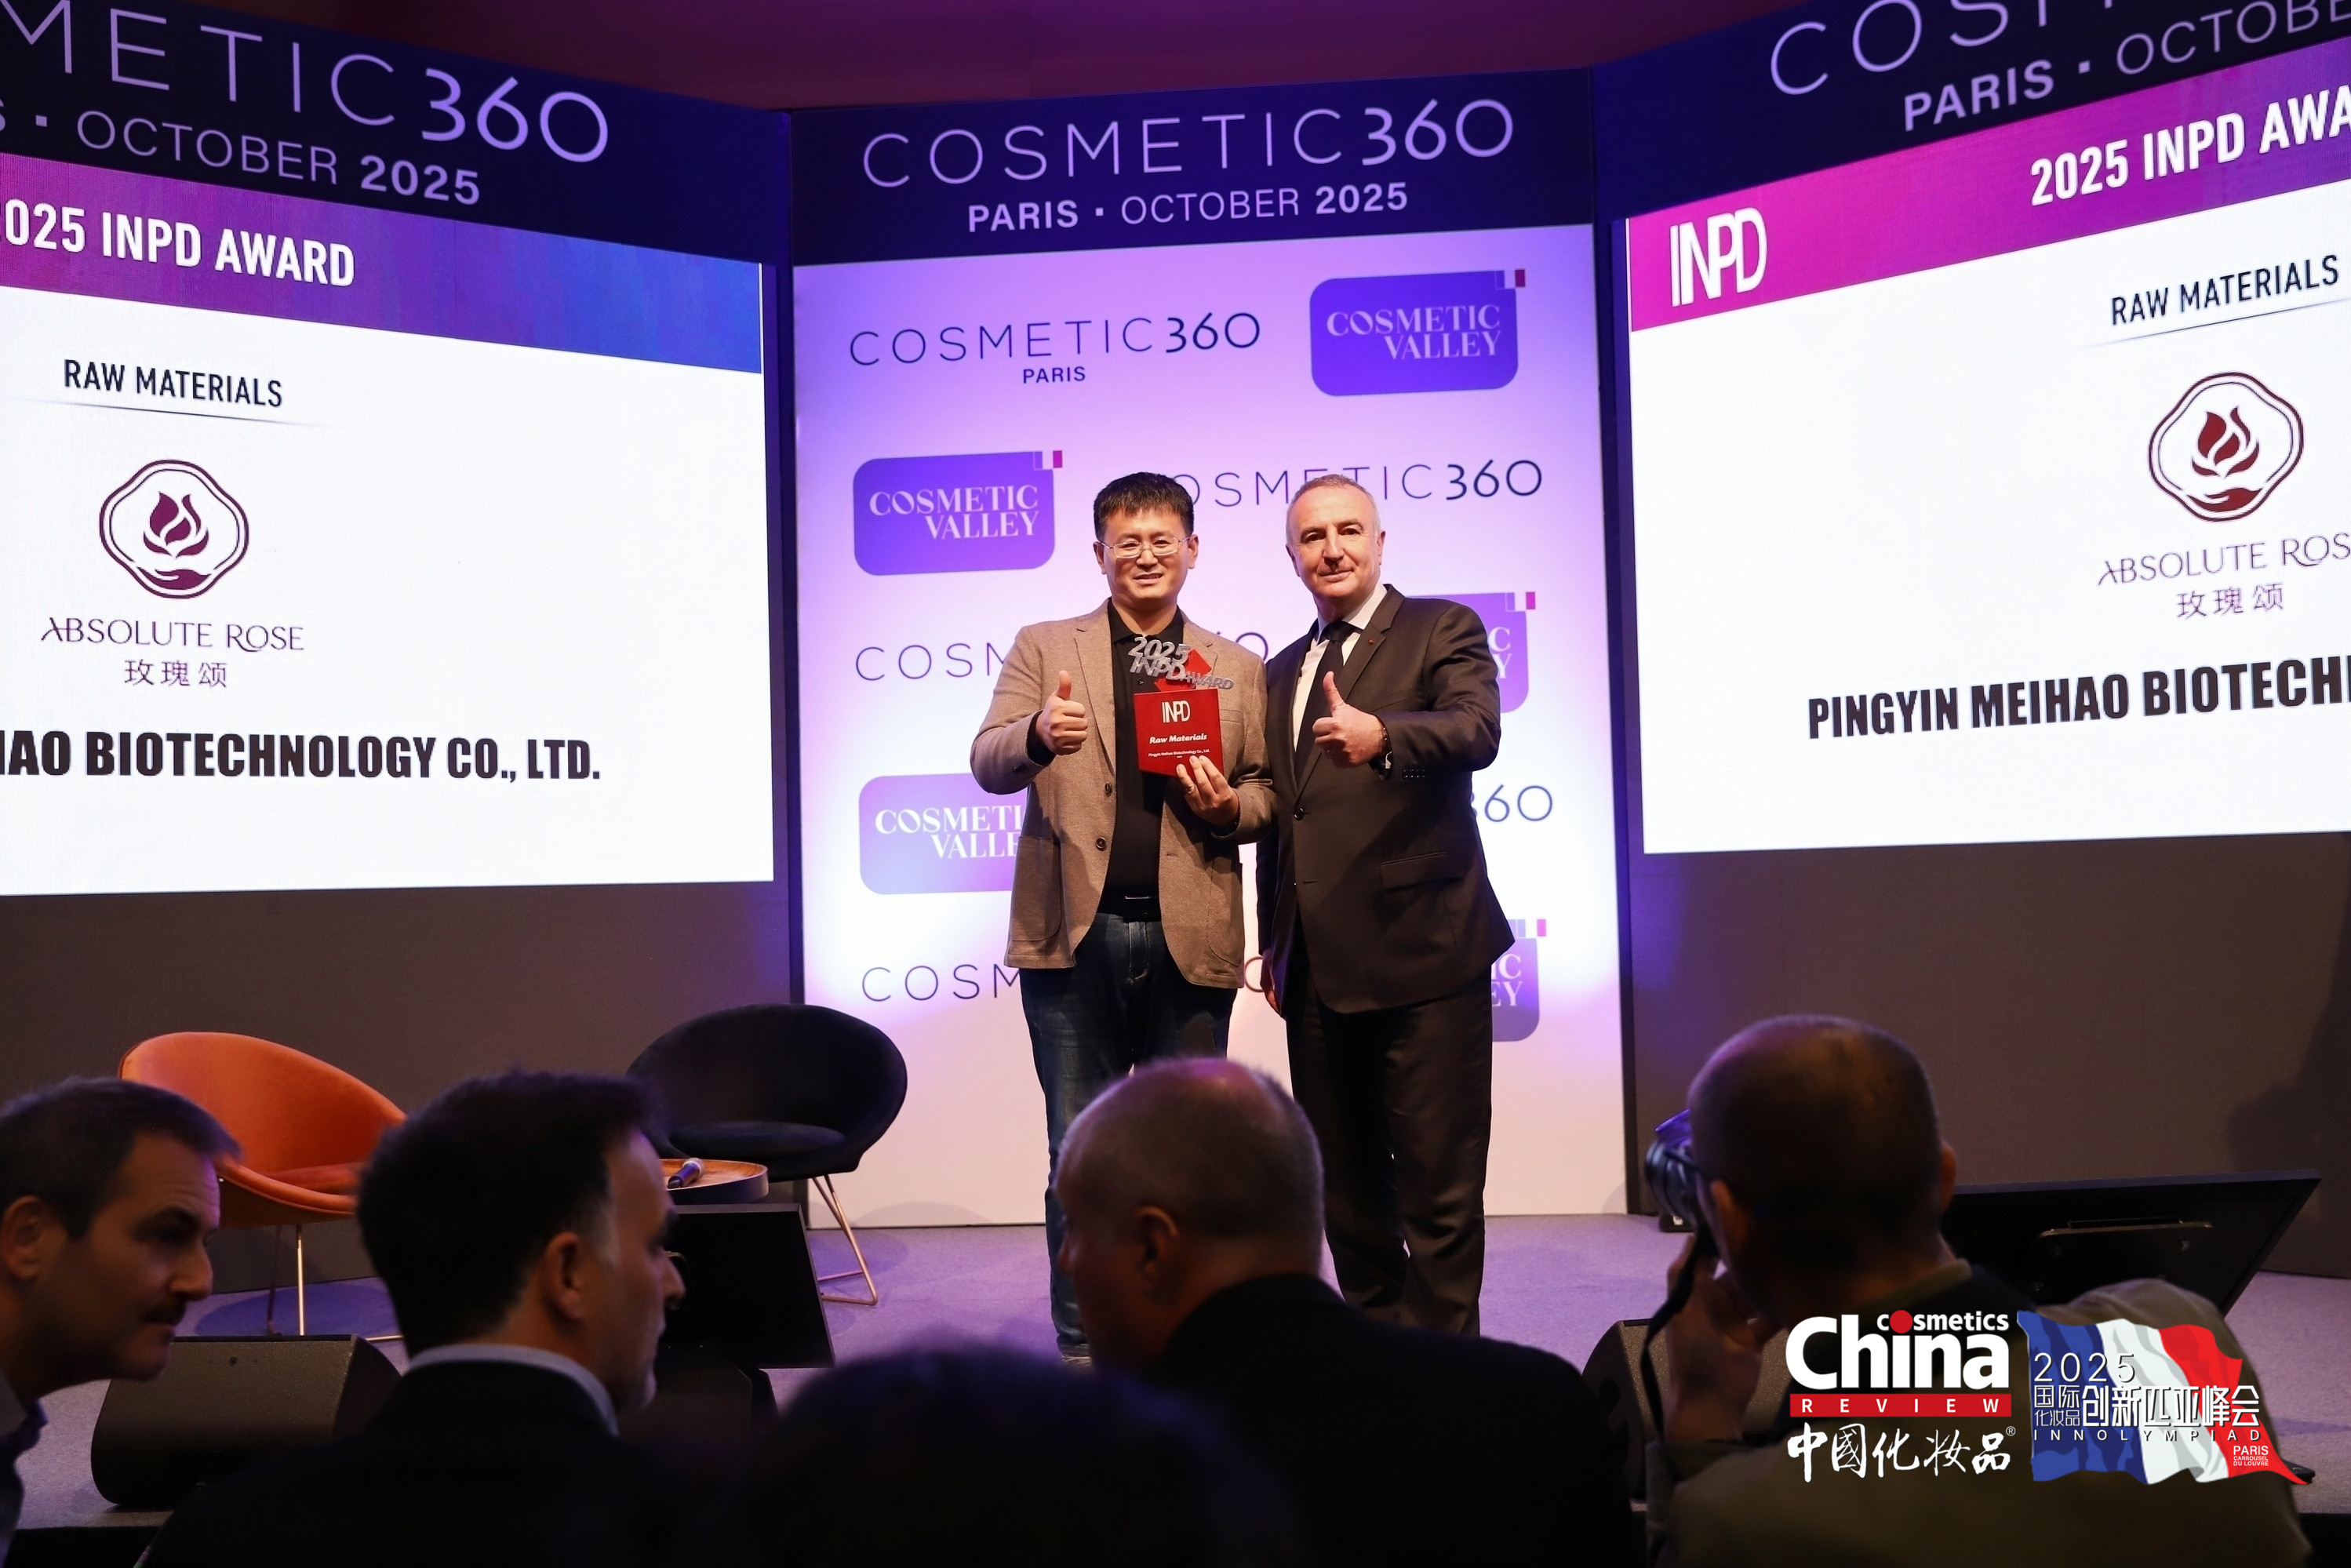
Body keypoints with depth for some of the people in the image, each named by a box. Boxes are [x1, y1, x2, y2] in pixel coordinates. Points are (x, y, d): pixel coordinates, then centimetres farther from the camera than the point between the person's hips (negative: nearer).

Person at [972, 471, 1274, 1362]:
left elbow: (1265, 793, 13)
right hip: (1075, 932, -1)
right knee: (1079, 1154, 4)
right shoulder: (1044, 648, 10)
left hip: (1189, 939, 1)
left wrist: (1228, 806, -10)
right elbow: (988, 765, -1)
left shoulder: (1238, 669, 13)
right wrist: (1037, 734, -23)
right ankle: (1083, 1344, 15)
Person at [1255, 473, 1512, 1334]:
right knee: (1346, 1187, 15)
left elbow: (1477, 729, -20)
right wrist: (1274, 942, 17)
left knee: (1439, 1183, -3)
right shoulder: (1281, 672, 19)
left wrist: (1380, 735, -39)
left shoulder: (1442, 629, 0)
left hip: (1422, 952, -6)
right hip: (1318, 967, 7)